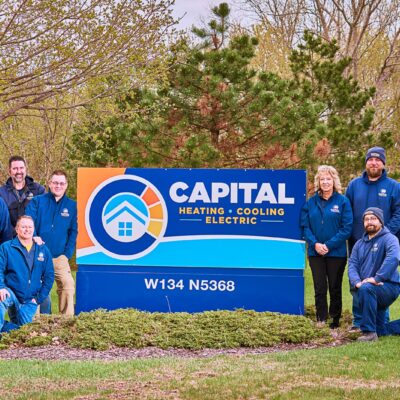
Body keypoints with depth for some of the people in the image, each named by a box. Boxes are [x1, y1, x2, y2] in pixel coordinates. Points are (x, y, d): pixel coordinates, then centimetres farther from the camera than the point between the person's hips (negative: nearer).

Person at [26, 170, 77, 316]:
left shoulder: (72, 206, 8)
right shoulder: (37, 201, 4)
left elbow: (73, 232, 7)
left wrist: (67, 253, -2)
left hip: (59, 257, 1)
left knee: (68, 285, -13)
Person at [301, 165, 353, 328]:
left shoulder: (342, 201, -3)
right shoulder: (311, 202, 6)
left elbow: (347, 228, -8)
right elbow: (305, 226, 4)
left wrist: (329, 245, -15)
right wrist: (315, 243, -12)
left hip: (336, 252, -2)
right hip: (315, 253, 2)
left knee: (335, 288, 7)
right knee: (320, 288, 5)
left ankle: (335, 320, 17)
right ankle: (321, 321, 12)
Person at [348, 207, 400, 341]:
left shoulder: (389, 239, -7)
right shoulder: (360, 244, 15)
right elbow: (352, 264, 4)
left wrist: (377, 278, -32)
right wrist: (356, 282, -17)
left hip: (389, 286, -8)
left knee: (366, 288, -34)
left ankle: (369, 332, -30)